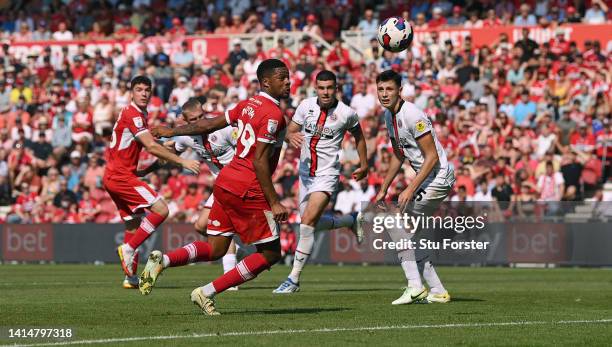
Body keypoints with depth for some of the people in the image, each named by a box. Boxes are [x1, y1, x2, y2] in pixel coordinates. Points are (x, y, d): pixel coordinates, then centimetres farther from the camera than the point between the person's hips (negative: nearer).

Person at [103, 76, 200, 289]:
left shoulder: (139, 115, 17)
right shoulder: (133, 115, -14)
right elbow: (151, 147, -21)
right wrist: (182, 161, -20)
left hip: (111, 177, 10)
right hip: (121, 175, -10)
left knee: (133, 224, 12)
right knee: (160, 209, -15)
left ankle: (131, 278, 13)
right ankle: (129, 248, -15)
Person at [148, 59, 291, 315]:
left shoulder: (249, 105, 11)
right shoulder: (273, 115, -15)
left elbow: (210, 124, 19)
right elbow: (259, 161, -20)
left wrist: (172, 132, 31)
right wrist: (274, 202, -19)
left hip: (225, 180, 9)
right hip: (247, 191, -9)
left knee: (215, 249, 15)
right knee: (270, 253, 2)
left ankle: (162, 261, -8)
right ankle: (207, 293, -1)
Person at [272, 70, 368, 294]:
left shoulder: (346, 113, -9)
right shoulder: (306, 106, -3)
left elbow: (358, 135, 9)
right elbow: (290, 130, 2)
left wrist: (364, 164, 18)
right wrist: (292, 136, -23)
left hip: (327, 174, -5)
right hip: (305, 172, 5)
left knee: (307, 223, -17)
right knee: (311, 224, 14)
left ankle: (294, 279, -12)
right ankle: (352, 221, 40)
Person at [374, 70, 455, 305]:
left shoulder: (412, 116, -21)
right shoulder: (389, 115, 9)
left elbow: (432, 157, -22)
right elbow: (398, 156, 22)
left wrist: (410, 190, -25)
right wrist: (383, 189, 21)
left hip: (438, 177, -10)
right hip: (427, 178, 10)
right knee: (406, 234, 10)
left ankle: (415, 286, -12)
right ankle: (437, 291, 13)